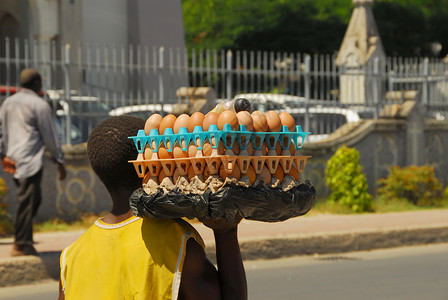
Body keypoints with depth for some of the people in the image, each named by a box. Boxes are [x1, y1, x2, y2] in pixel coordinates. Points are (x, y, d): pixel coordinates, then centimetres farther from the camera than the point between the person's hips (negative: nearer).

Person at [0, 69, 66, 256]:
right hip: (31, 159, -8)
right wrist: (59, 161, 1)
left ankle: (21, 240, 9)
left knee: (34, 199, 15)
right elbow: (49, 135, -4)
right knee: (26, 202, -6)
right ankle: (22, 245, -6)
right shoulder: (39, 105, -7)